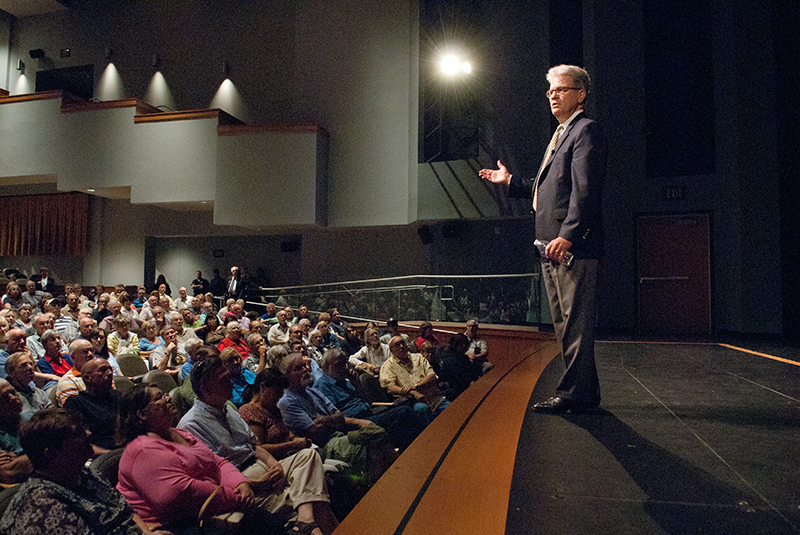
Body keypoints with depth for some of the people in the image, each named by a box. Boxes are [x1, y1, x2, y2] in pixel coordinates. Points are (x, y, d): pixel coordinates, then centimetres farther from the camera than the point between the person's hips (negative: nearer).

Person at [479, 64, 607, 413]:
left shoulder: (586, 130, -5)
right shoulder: (561, 135, 25)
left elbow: (584, 189, -17)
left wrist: (567, 235, -25)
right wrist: (510, 181, 31)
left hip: (573, 245, -10)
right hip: (553, 245, 10)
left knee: (575, 322, -5)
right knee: (565, 323, 13)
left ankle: (574, 394, 2)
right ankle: (585, 391, 23)